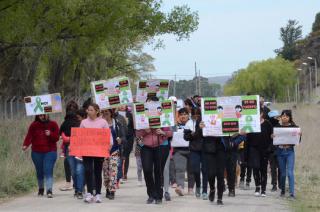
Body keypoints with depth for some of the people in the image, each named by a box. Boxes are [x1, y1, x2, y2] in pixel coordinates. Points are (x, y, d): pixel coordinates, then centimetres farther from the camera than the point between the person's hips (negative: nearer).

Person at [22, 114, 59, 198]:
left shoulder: (53, 124, 3)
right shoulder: (34, 125, 5)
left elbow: (57, 137, 1)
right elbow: (29, 136, -3)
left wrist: (50, 134, -20)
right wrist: (25, 145, -20)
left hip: (50, 152, -2)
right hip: (37, 152, 2)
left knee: (48, 171, -15)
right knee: (39, 171, 10)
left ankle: (49, 190, -20)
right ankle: (41, 189, 30)